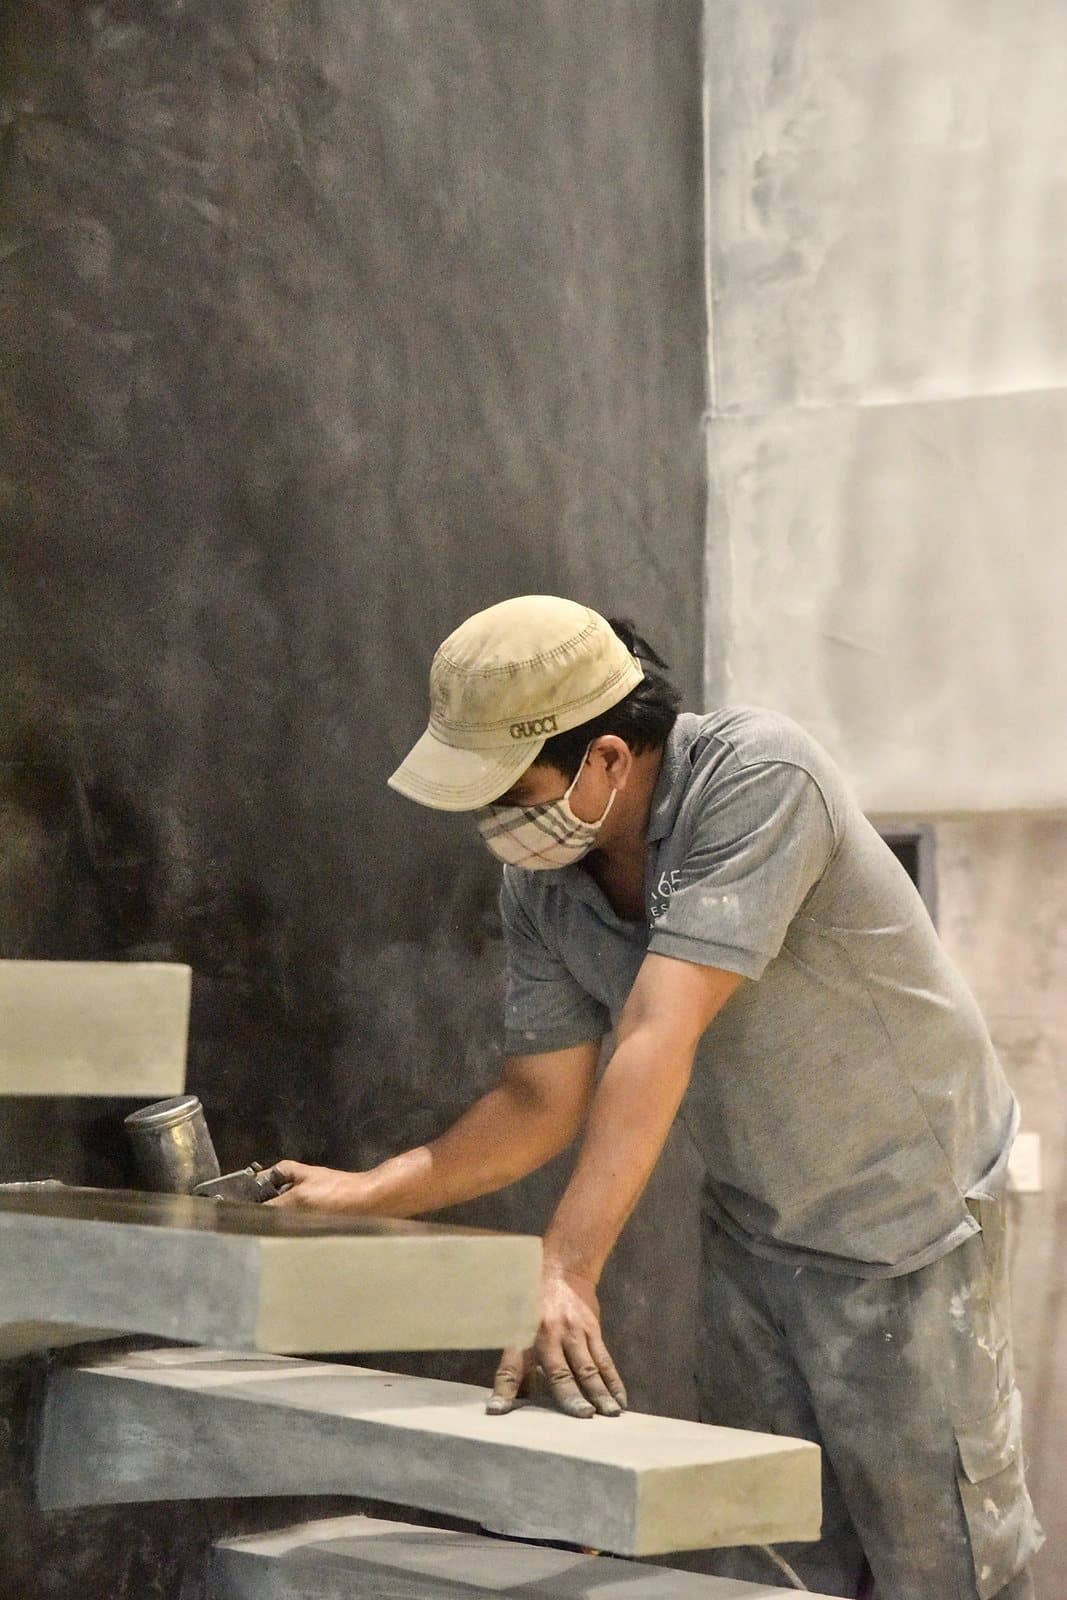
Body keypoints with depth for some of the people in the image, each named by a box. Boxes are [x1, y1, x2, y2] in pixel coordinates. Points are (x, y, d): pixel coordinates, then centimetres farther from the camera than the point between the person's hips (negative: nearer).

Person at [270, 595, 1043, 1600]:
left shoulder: (758, 778, -28)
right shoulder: (540, 879, -7)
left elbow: (657, 1039, -36)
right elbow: (543, 1102, -1)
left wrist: (565, 1274, -40)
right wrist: (364, 1194, -11)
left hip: (905, 1212, -6)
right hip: (753, 1229, 6)